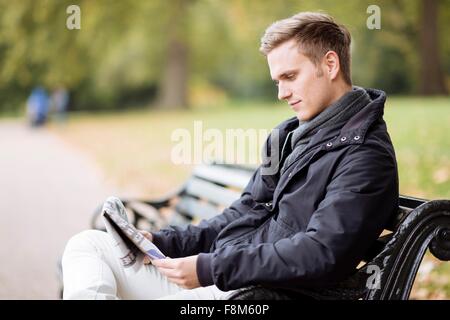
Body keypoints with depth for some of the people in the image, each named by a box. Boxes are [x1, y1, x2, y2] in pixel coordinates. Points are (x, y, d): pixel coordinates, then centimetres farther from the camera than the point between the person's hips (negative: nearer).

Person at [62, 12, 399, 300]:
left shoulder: (366, 154, -11)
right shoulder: (290, 135, 18)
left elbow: (322, 254, -22)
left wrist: (210, 269, -23)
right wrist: (163, 242, 7)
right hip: (215, 276, 10)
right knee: (87, 244, 4)